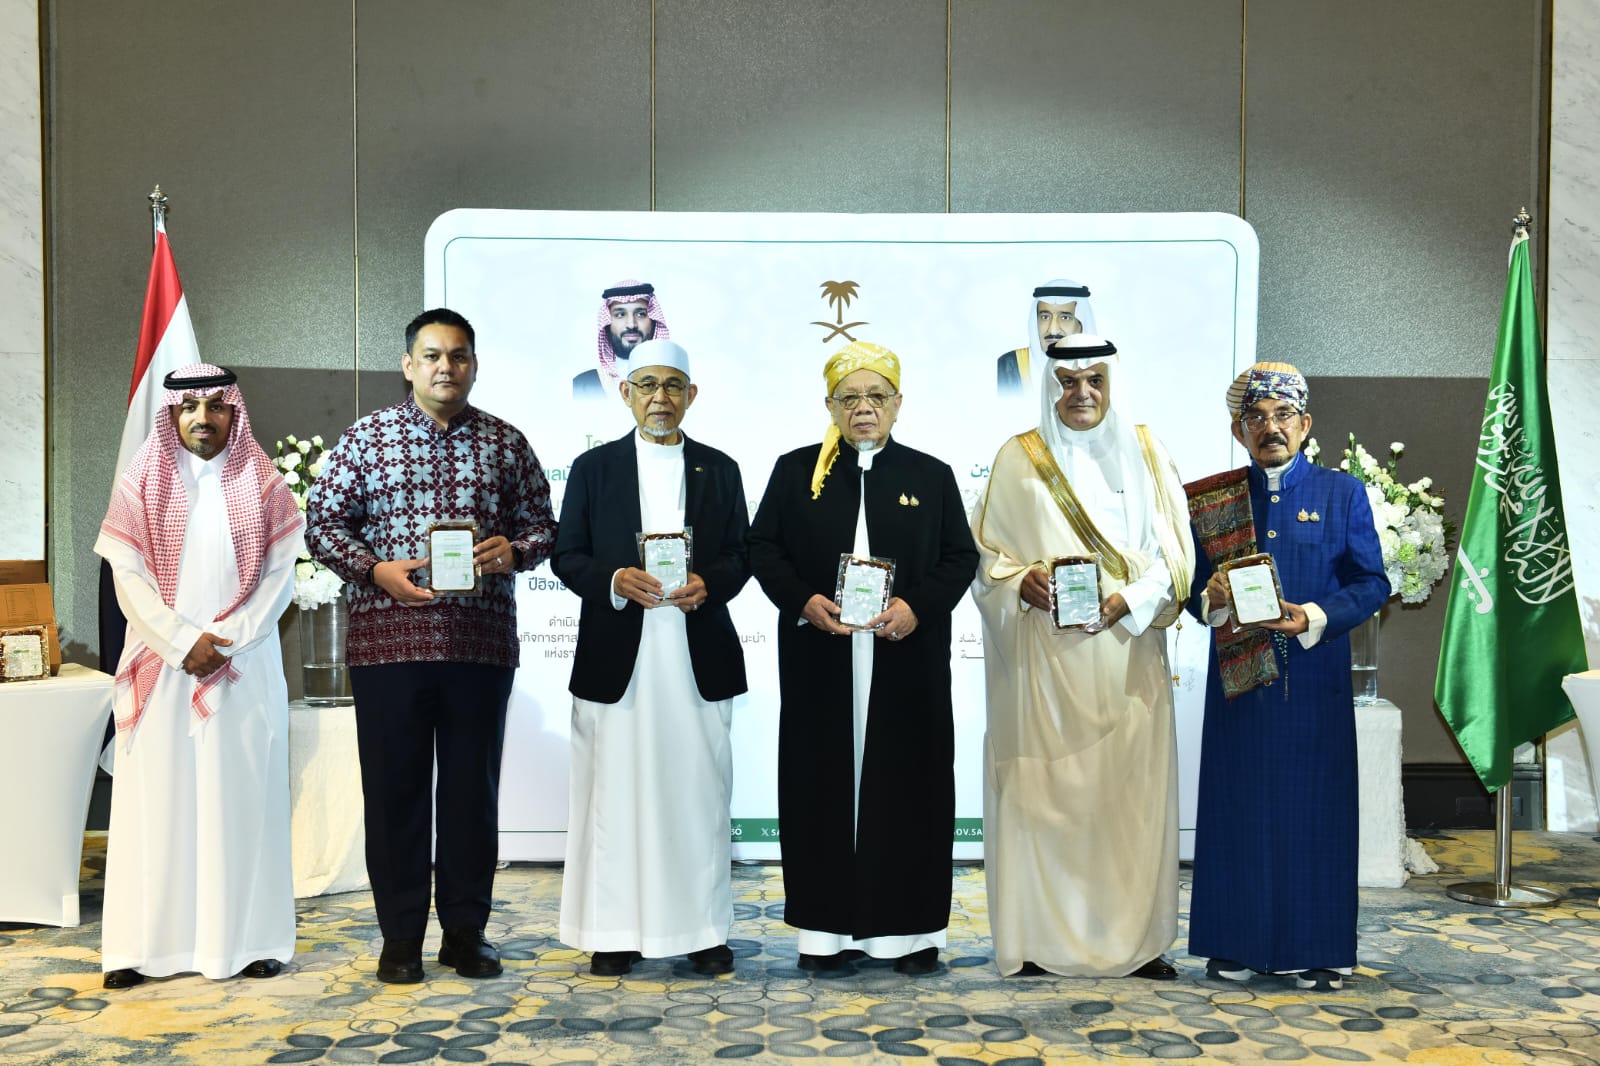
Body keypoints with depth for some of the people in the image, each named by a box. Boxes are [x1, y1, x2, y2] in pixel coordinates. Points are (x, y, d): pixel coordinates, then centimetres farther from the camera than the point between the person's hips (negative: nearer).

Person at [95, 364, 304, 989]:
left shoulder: (263, 486, 6)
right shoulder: (141, 484, 6)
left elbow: (279, 575, 0)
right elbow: (128, 575, 0)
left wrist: (227, 643, -10)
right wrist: (183, 643, -11)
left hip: (244, 666, 0)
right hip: (160, 666, 0)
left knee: (242, 795, 0)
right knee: (156, 796, -1)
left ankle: (248, 939, 6)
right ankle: (145, 945, 4)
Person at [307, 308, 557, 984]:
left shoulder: (506, 442, 9)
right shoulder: (366, 438, 6)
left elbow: (543, 525, 11)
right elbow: (322, 519, 4)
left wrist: (513, 551, -10)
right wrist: (375, 569, -12)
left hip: (481, 641, 1)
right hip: (388, 636, -1)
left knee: (473, 786, 6)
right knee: (395, 785, 4)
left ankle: (466, 931, 19)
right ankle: (400, 936, 16)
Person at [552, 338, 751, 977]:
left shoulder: (719, 469, 11)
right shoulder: (594, 467, 7)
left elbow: (741, 556, 9)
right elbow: (566, 556, 4)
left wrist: (707, 584, -12)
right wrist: (613, 582, -15)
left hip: (698, 659, 1)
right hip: (617, 659, -1)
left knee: (699, 793, 5)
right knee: (614, 795, 2)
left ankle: (703, 929, 14)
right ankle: (617, 931, 12)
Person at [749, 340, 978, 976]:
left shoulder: (931, 476, 8)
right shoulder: (795, 471, 9)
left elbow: (961, 558, 5)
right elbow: (763, 548, 5)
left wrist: (917, 606, -12)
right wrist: (804, 601, -12)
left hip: (907, 663, 0)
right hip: (819, 662, 0)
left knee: (907, 782, 3)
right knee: (824, 782, 3)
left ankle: (909, 924, 14)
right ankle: (829, 925, 14)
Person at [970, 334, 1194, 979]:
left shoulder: (1145, 453, 8)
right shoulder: (1018, 459, 5)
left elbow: (1173, 550, 4)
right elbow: (984, 550, 6)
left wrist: (1128, 600, -12)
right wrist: (1021, 581, -14)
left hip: (1126, 653, 1)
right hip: (1043, 655, -1)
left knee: (1128, 787, 3)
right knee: (1044, 786, -1)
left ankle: (1133, 936, 12)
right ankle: (1041, 934, 8)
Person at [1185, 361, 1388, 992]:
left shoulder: (1342, 494, 5)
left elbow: (1372, 583, 0)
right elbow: (1195, 589, 8)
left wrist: (1313, 618, -16)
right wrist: (1212, 600, -15)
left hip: (1314, 678, -1)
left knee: (1315, 807, 2)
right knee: (1241, 804, 4)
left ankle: (1319, 950, 12)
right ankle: (1238, 943, 14)